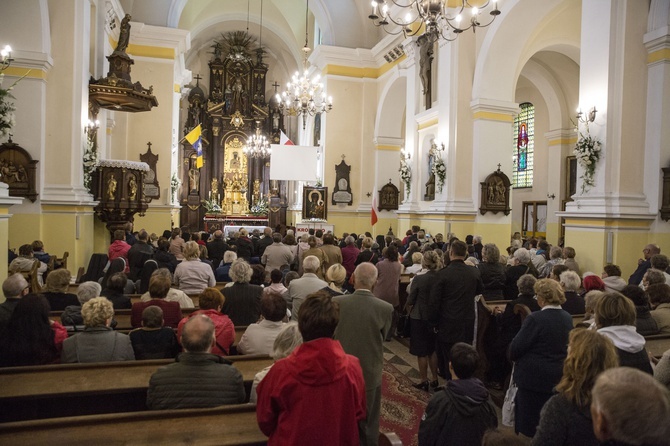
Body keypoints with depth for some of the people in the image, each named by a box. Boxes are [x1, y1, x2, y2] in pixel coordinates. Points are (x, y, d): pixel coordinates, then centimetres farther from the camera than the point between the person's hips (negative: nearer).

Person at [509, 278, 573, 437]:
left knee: (529, 425, 7)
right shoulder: (567, 318, 1)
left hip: (534, 377, -7)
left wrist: (514, 357, 3)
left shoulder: (535, 319, -22)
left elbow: (516, 347, -18)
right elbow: (565, 345, 12)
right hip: (558, 377, 7)